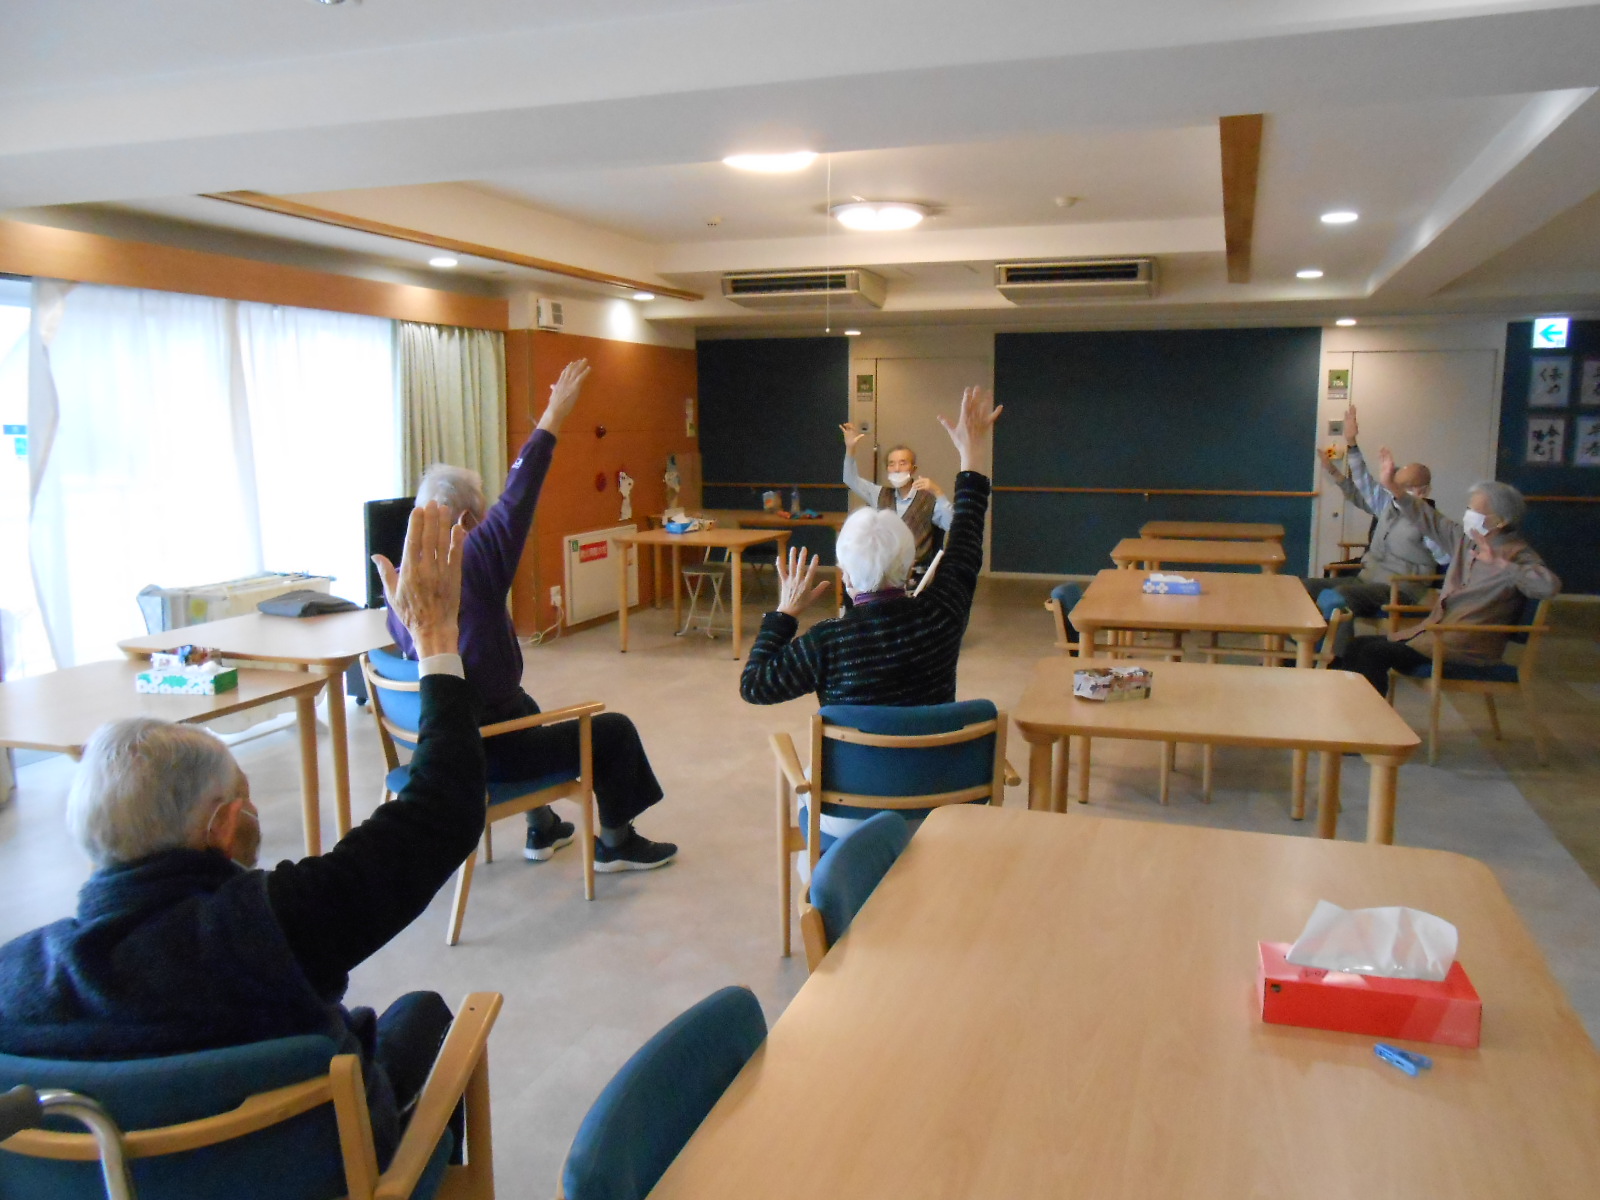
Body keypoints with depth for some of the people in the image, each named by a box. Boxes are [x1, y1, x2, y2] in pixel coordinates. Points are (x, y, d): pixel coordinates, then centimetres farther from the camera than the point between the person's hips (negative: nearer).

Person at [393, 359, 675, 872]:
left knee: (524, 707, 37)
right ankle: (616, 844, 25)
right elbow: (517, 498, -21)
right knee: (614, 730, 7)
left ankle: (542, 829, 45)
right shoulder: (472, 565, -24)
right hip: (487, 752, -8)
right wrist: (553, 416, -14)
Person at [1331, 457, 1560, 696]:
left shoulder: (1517, 554, -10)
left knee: (1373, 653, -24)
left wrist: (1499, 562, -35)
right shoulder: (1465, 537, 11)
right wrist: (1392, 486, 11)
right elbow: (1428, 519, 19)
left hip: (1468, 646, -8)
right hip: (1434, 629, 8)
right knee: (1356, 647, -4)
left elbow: (1549, 586, -28)